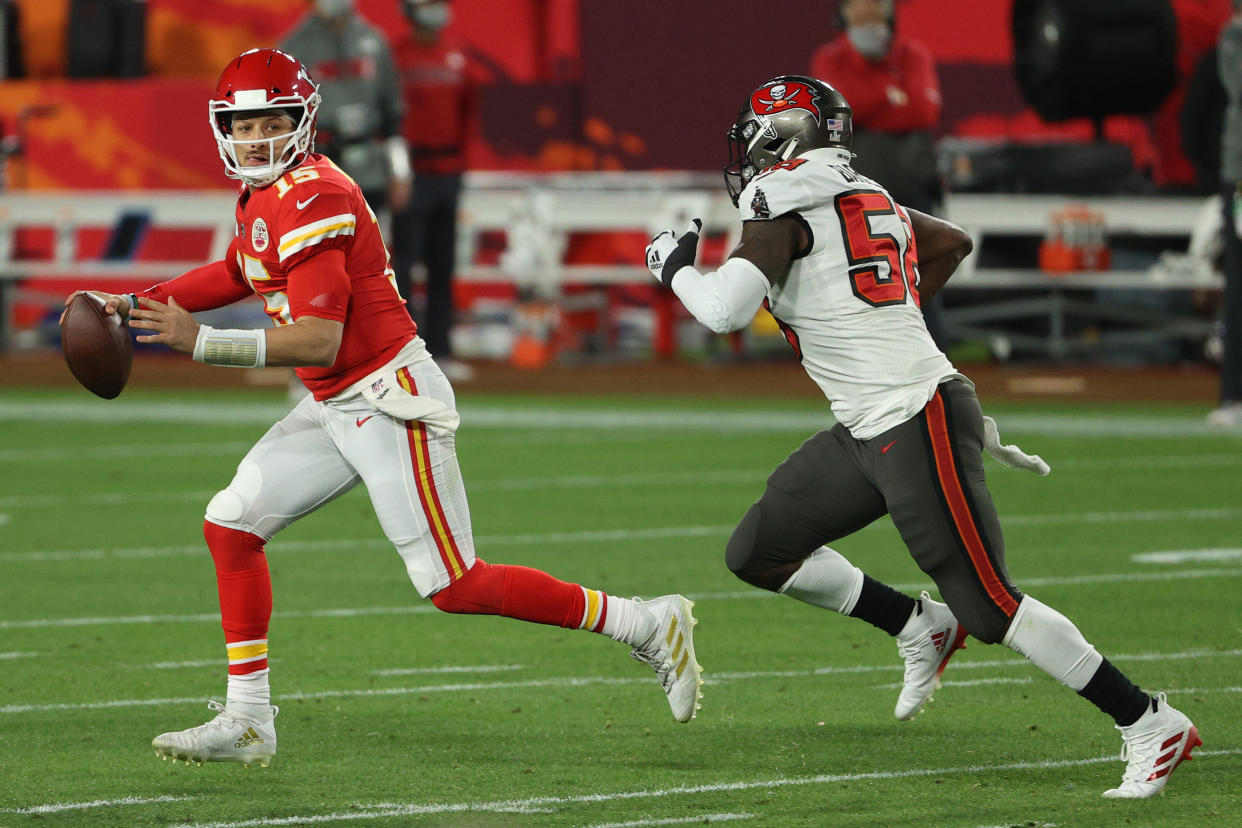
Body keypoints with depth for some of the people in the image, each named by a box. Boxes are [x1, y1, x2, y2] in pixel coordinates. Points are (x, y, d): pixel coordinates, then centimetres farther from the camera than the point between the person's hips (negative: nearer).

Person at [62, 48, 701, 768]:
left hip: (392, 402, -10)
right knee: (231, 525, 6)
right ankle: (247, 722, 12)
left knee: (457, 586, -8)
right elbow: (241, 274, 31)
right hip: (337, 408, 10)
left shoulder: (311, 199, -20)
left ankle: (647, 626, 2)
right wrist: (142, 303, 23)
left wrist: (200, 342, -25)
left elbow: (319, 340, -25)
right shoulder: (265, 194, 9)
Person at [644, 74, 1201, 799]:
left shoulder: (786, 203, -10)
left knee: (989, 607, -8)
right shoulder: (868, 198, 17)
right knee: (757, 553, 11)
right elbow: (953, 243, 34)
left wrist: (676, 268, -1)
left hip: (919, 424, -9)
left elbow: (727, 309, -20)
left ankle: (1153, 726, -4)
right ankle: (920, 629, 19)